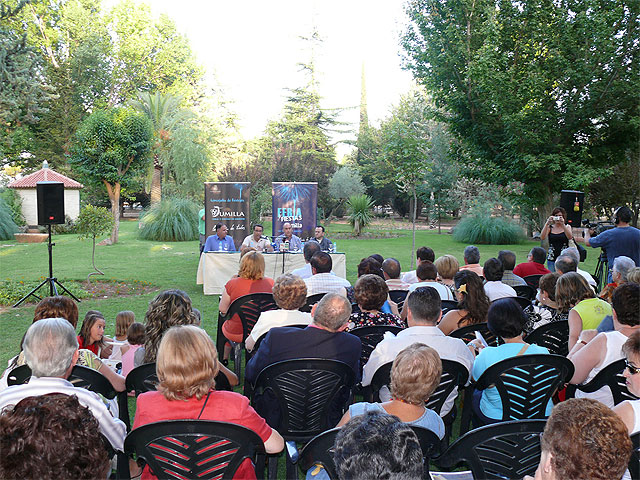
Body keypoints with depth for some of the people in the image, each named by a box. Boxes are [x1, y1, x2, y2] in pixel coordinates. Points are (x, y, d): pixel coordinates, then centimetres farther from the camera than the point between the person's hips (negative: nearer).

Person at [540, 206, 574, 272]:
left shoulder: (567, 227, 8)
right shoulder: (550, 228, 7)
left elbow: (570, 237, -12)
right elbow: (542, 238, -10)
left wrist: (562, 225, -21)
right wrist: (547, 223, -17)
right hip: (551, 259, 1)